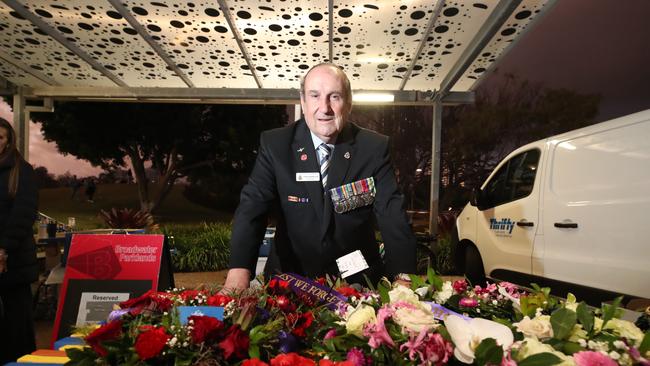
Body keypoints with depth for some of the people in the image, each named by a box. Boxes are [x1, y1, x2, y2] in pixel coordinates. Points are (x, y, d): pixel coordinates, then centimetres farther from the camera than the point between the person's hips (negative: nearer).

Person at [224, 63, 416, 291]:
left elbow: (393, 214, -8)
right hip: (290, 279, 0)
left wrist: (404, 276, -22)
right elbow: (253, 206, -11)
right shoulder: (274, 144, -4)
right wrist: (239, 271, -27)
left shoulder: (374, 148, -4)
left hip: (356, 280, 0)